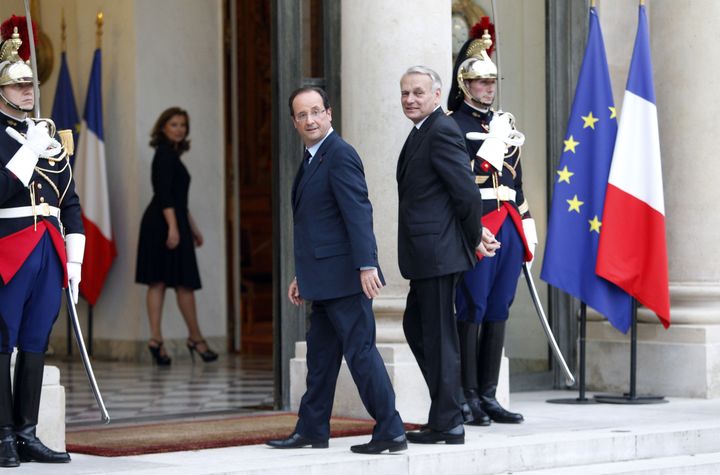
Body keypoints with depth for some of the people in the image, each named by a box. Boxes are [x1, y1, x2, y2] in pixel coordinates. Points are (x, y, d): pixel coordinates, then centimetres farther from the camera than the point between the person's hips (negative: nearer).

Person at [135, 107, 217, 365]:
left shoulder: (171, 155, 20)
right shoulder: (165, 154, -9)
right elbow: (164, 192, -19)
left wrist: (193, 228, 29)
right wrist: (173, 226, -25)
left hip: (156, 224, 10)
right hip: (167, 221, -10)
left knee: (157, 281, 2)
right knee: (184, 282, -1)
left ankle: (156, 339, -2)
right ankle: (196, 338, 8)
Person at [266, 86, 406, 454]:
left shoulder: (340, 155, -12)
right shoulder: (311, 160, 18)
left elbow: (358, 212, -20)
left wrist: (367, 265, -28)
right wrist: (302, 276, 23)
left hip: (344, 277, -10)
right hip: (324, 281, 10)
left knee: (360, 350, -8)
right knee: (320, 355, 15)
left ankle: (390, 431, -5)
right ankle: (311, 430, 24)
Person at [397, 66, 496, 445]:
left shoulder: (441, 131, -15)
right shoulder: (421, 133, 17)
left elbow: (466, 192, -18)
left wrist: (474, 238, -8)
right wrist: (473, 235, 18)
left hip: (437, 252, -11)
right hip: (427, 254, 11)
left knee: (438, 335, -5)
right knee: (416, 326, 17)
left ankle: (447, 423, 0)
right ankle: (448, 404, 24)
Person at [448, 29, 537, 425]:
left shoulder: (505, 122, 19)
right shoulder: (451, 125, -2)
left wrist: (527, 227, 18)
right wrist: (490, 149, -18)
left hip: (508, 228, 7)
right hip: (475, 226, -7)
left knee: (498, 311, 7)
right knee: (472, 311, -5)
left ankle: (488, 395, 12)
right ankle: (469, 397, -2)